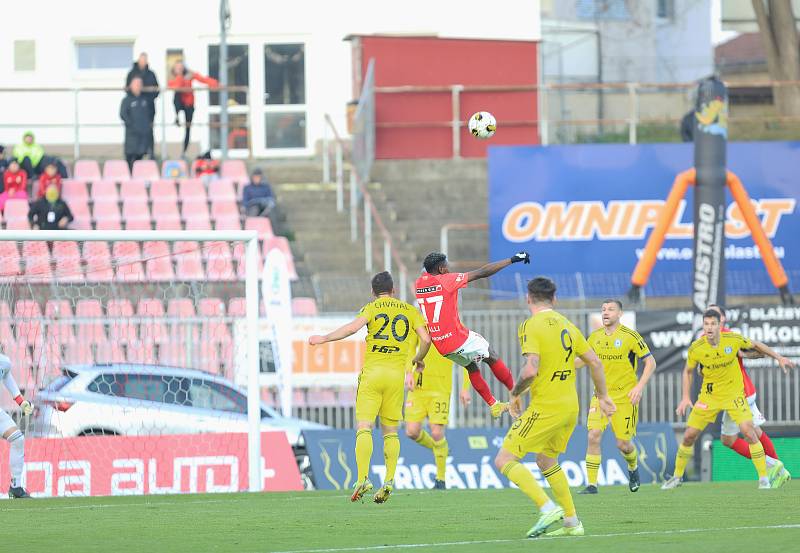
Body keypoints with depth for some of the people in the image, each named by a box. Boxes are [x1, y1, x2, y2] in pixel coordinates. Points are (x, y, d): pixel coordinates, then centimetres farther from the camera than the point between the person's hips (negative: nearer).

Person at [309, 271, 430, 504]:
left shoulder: (371, 308, 4)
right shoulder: (409, 310, 12)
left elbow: (354, 326, -15)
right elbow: (426, 339, 5)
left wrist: (324, 338, -8)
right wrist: (419, 359, 24)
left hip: (372, 371, -3)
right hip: (397, 373, 3)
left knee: (364, 428, -6)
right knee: (390, 432, 12)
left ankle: (363, 479, -20)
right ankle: (389, 480, 1)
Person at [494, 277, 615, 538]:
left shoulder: (531, 326, -12)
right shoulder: (566, 325, 10)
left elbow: (531, 370, -23)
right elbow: (595, 362, 14)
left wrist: (515, 395, -6)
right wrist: (602, 396, 26)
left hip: (545, 408, -8)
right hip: (570, 407, 8)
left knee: (504, 460, -4)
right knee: (546, 460, 25)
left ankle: (548, 508, -18)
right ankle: (571, 523, 24)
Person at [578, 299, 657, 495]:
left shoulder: (630, 336, -11)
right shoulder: (595, 337, 4)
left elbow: (650, 362, -6)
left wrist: (640, 387, -16)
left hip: (625, 396, -3)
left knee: (623, 444, 1)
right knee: (594, 436, -15)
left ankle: (633, 467, 36)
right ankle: (591, 484, -10)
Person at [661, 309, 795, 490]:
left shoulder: (734, 340, -17)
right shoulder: (696, 348, -14)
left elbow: (755, 345, 5)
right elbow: (688, 371, 6)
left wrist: (778, 358, 6)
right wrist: (685, 397, 0)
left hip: (734, 393, -2)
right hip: (709, 396, 2)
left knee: (748, 431, -18)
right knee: (689, 436, 0)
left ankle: (763, 477, -8)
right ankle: (677, 476, 21)